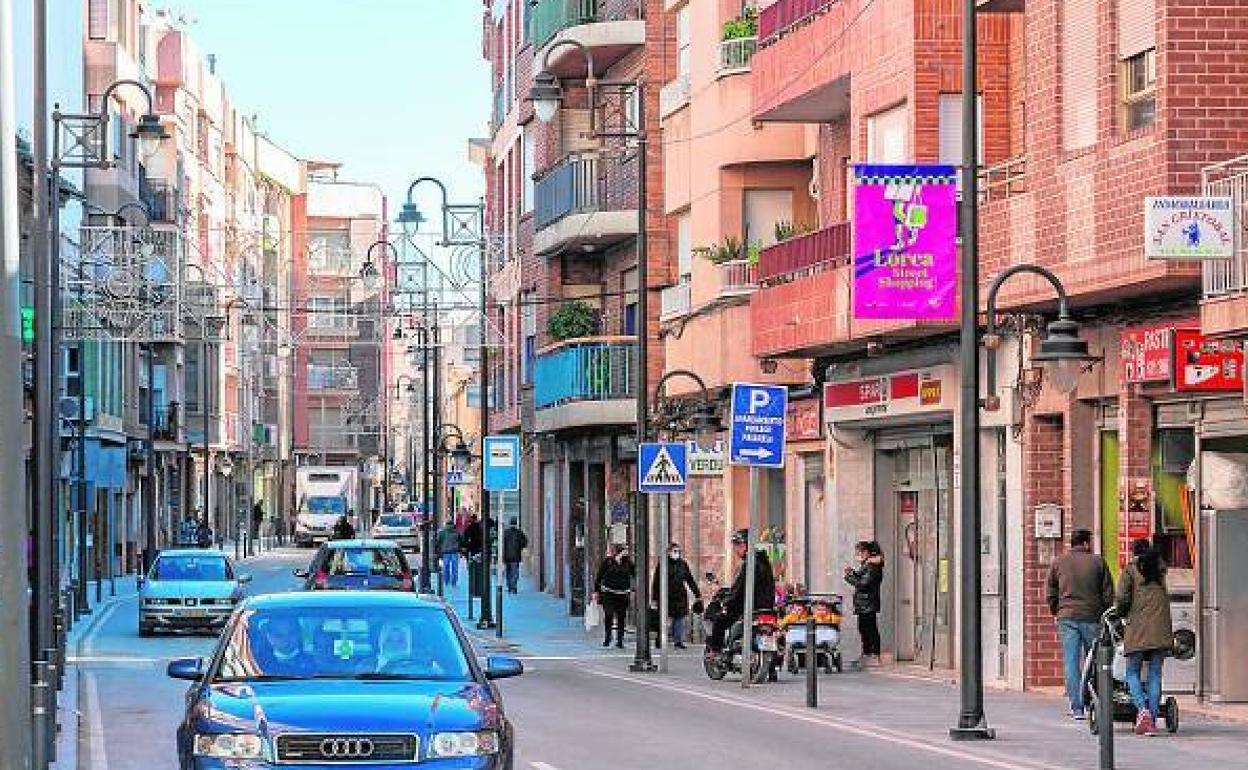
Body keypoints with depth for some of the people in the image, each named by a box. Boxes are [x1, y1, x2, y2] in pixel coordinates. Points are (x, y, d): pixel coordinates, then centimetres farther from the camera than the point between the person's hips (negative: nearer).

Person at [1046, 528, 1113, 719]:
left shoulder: (1058, 563, 7)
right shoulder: (1097, 562, 2)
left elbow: (1051, 594, 10)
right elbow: (1108, 593, 2)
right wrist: (1105, 614, 12)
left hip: (1067, 617, 1)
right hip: (1092, 617, -1)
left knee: (1071, 662, 1)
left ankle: (1076, 707, -3)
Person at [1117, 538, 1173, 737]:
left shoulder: (1130, 570, 2)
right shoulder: (1160, 568, 14)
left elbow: (1122, 599, -7)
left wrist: (1121, 612, 11)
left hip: (1138, 628, -3)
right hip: (1161, 629, 3)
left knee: (1132, 673, 6)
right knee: (1155, 674, 6)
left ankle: (1142, 709, -17)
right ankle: (1152, 720, 1)